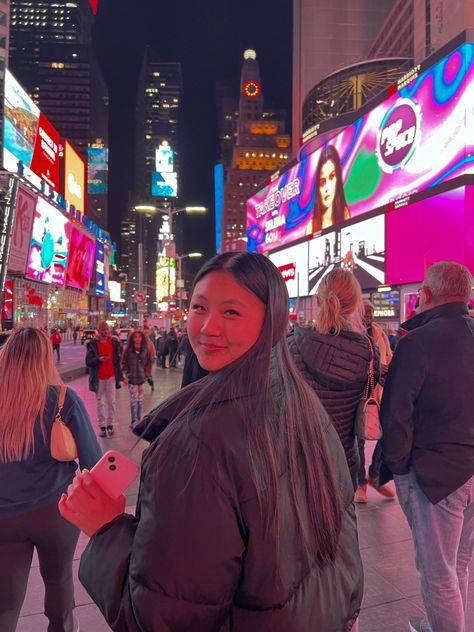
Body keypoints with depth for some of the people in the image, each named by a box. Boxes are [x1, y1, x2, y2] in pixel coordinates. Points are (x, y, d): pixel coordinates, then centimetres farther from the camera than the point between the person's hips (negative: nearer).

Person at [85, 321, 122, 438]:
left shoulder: (114, 342, 3)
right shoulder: (93, 344, -4)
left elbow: (118, 358, 11)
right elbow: (88, 362, -4)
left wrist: (119, 374, 7)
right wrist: (99, 359, -23)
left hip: (111, 376, 1)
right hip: (99, 377, -1)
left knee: (111, 401, 2)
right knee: (100, 402, 7)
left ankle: (110, 424, 11)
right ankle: (102, 426, 14)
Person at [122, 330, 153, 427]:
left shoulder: (146, 351, -1)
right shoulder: (128, 351, -5)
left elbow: (149, 362, 7)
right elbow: (124, 363, 1)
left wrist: (147, 373, 1)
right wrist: (127, 374, -4)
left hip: (142, 378, 2)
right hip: (132, 379, -2)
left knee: (140, 399, 11)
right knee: (133, 399, -3)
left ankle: (139, 419, 23)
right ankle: (134, 420, 3)